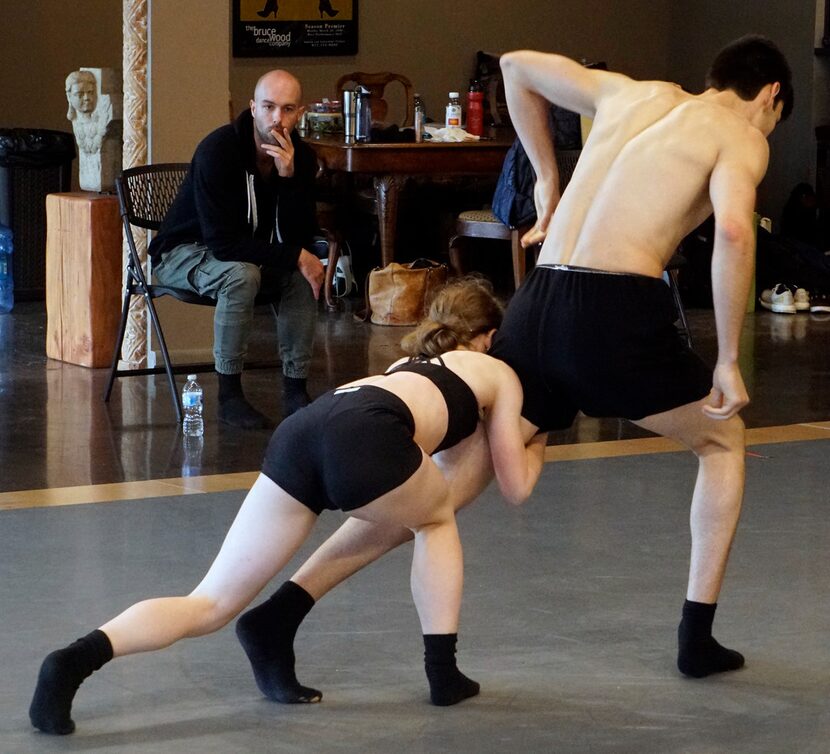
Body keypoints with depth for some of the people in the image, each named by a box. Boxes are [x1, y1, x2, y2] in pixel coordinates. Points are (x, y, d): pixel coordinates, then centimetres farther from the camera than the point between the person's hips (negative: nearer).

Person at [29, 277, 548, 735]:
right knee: (438, 518, 30)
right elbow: (516, 487, 32)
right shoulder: (499, 372, 29)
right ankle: (443, 673, 24)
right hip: (364, 438, -5)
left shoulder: (407, 362, 43)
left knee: (211, 605, 2)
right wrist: (537, 444, 52)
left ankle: (80, 657, -21)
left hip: (298, 431, 5)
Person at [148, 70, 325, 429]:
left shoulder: (301, 157, -9)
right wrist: (295, 257, -29)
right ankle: (229, 395, -26)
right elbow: (223, 242, -31)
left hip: (246, 252, 6)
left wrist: (289, 177, -29)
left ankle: (295, 390, -12)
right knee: (242, 274, -35)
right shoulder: (218, 150, -27)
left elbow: (301, 240, -16)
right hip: (184, 253, -6)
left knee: (304, 274, -19)